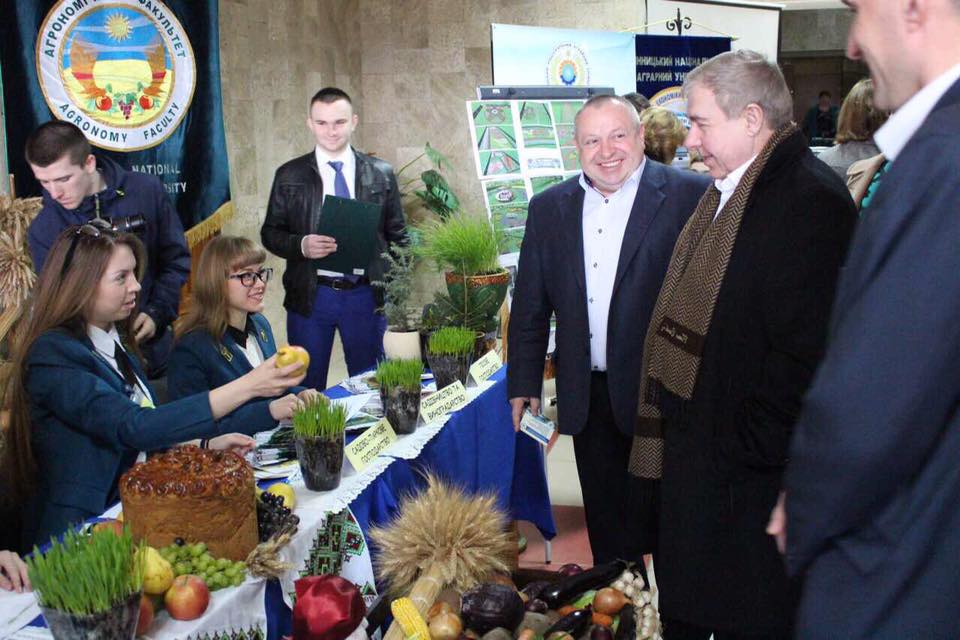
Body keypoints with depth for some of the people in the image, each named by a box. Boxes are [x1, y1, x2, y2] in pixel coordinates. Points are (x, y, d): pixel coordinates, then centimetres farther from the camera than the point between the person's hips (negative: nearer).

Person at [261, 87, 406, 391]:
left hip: (367, 295, 1)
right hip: (310, 296, 0)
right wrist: (301, 245, -16)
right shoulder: (289, 175, 2)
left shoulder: (381, 174, 4)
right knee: (307, 389, 8)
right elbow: (270, 233, 5)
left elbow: (397, 235, 8)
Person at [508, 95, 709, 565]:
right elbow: (530, 303, 11)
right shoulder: (549, 208, 8)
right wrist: (523, 382, 9)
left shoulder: (690, 196, -7)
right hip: (589, 399, 4)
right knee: (607, 530, 16)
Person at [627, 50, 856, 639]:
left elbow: (805, 349, -25)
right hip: (694, 447, 9)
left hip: (746, 473, -9)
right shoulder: (724, 195, 11)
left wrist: (746, 451, -19)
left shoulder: (810, 201, -20)